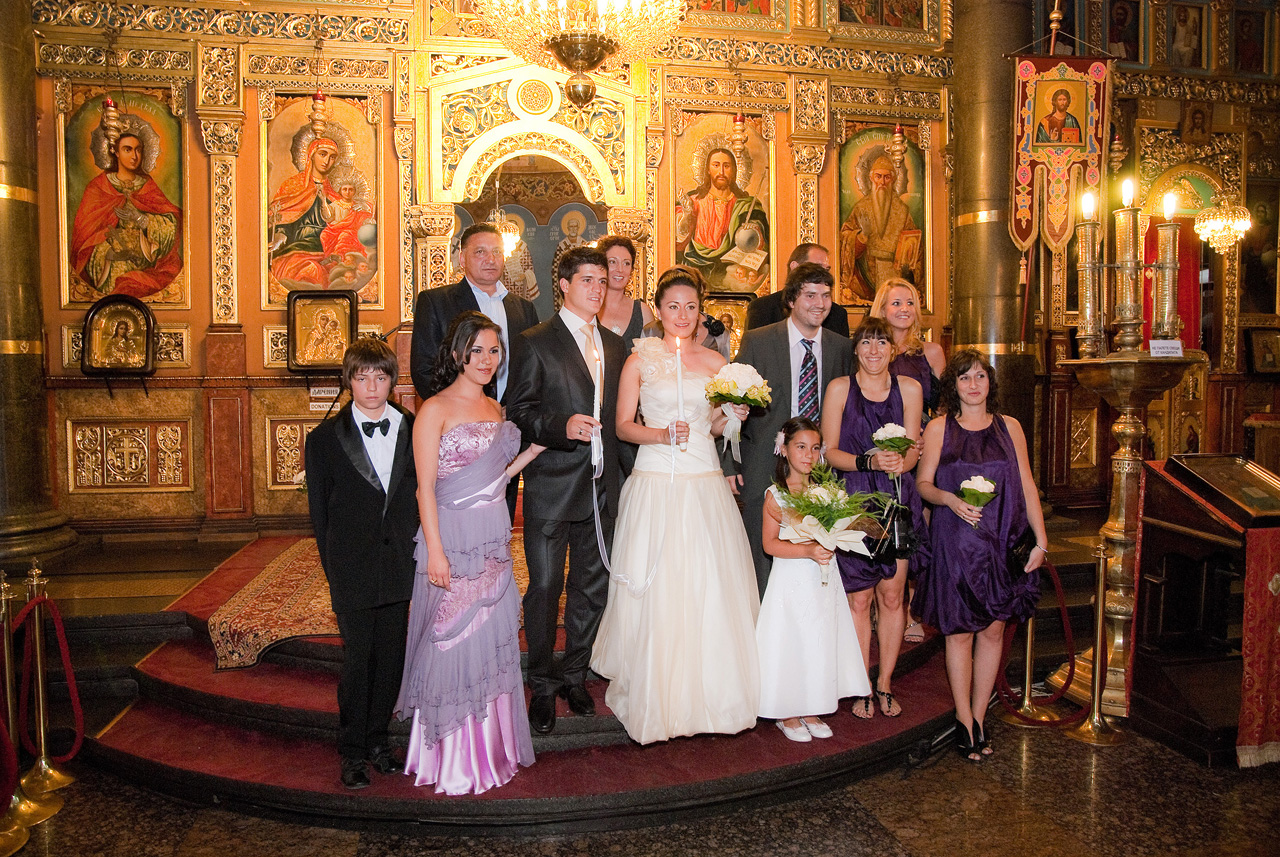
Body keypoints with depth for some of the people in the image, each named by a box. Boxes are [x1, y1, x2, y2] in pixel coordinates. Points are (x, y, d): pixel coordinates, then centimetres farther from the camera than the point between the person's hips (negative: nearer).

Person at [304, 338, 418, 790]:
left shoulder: (413, 431, 3)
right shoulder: (326, 438, -3)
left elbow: (420, 497, 8)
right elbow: (319, 511, 1)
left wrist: (413, 554, 3)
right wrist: (335, 568, -1)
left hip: (399, 568, 3)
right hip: (353, 573, -3)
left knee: (391, 656, 11)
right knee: (358, 659, 4)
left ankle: (377, 738, 30)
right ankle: (353, 751, 21)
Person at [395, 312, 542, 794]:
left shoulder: (495, 408, 12)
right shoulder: (435, 410, -9)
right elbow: (425, 487, -11)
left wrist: (536, 448, 8)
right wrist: (435, 552, -16)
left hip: (494, 543, 7)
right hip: (452, 541, -7)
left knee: (493, 643, 13)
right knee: (452, 643, 2)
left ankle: (490, 746, 29)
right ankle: (451, 759, 18)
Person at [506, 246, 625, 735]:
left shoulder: (614, 345, 13)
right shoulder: (534, 343, -3)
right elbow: (518, 411, -8)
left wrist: (619, 469, 7)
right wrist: (563, 426, -24)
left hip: (601, 487, 5)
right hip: (552, 487, -5)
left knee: (592, 586, 13)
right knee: (545, 587, 4)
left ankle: (575, 676, 30)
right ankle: (543, 685, 21)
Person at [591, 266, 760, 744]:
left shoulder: (715, 362, 11)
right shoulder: (641, 360, 3)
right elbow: (624, 426, 2)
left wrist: (733, 416, -3)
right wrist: (663, 435, -14)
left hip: (705, 484, 3)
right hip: (655, 484, -2)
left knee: (709, 589, 1)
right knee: (655, 589, -3)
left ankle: (708, 690, 17)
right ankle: (654, 696, 11)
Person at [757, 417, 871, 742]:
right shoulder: (776, 495, -9)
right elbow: (770, 544, -12)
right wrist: (808, 551, -23)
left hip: (823, 581, 5)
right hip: (792, 581, -5)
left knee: (821, 642, 9)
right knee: (792, 643, 1)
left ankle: (810, 711, 24)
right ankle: (788, 713, 17)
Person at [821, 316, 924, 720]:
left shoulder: (908, 388, 5)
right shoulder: (839, 388, -1)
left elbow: (913, 448, 6)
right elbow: (829, 451, -2)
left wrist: (900, 463, -16)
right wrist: (870, 462, -18)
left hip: (898, 500, 2)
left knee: (892, 595, 6)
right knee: (858, 598, 1)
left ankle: (885, 683, 22)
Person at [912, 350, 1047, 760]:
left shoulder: (1009, 427, 8)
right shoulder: (939, 428, 2)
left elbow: (1027, 486, 8)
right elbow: (923, 483, 2)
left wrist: (1041, 541, 4)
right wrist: (951, 499, -19)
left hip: (1003, 542, 3)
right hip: (955, 541, -2)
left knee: (993, 630, 7)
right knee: (960, 631, 2)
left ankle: (978, 716, 20)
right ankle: (964, 719, 16)